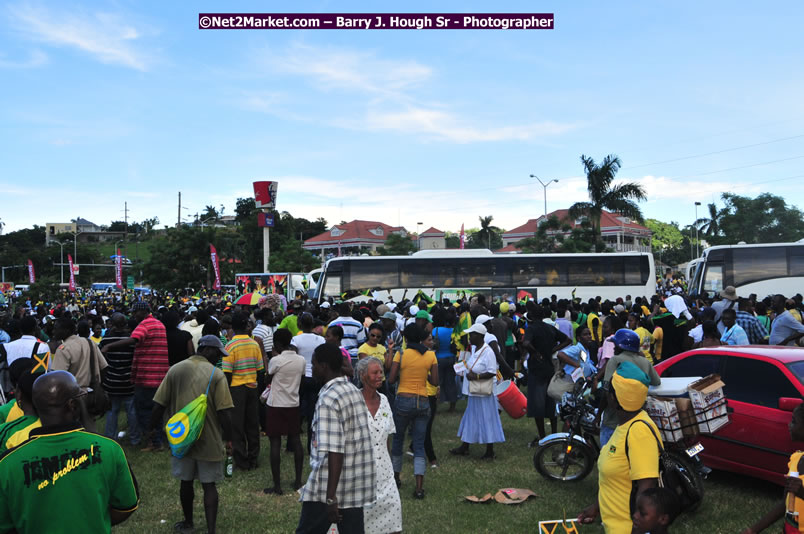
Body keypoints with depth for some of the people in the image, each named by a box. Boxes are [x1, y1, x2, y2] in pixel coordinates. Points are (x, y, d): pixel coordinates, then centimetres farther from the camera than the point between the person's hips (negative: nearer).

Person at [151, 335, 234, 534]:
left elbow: (159, 405, 0)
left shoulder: (175, 370, -1)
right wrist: (228, 438, -5)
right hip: (209, 441, -3)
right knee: (209, 485, 7)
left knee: (186, 482, 19)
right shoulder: (216, 374, -11)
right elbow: (223, 412, -15)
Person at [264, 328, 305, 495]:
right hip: (294, 404, 5)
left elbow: (267, 380, 0)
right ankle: (298, 481, 19)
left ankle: (277, 486, 3)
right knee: (295, 441, 13)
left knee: (275, 443, 0)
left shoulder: (276, 361, -15)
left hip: (276, 405, -5)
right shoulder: (301, 360, 0)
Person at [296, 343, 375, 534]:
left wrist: (331, 497, -23)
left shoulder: (328, 399, -19)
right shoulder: (354, 391, 7)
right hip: (358, 485, 7)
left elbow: (334, 451, -24)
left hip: (328, 488, -7)